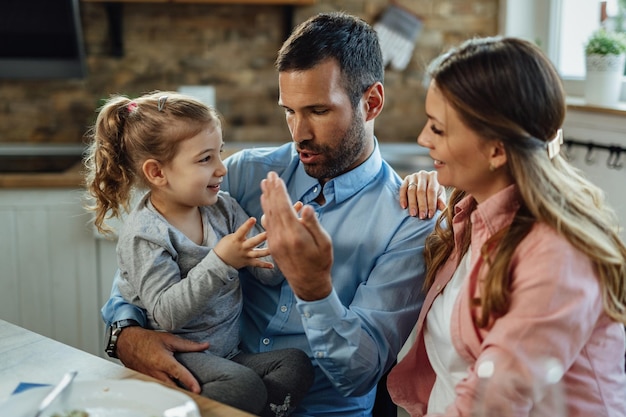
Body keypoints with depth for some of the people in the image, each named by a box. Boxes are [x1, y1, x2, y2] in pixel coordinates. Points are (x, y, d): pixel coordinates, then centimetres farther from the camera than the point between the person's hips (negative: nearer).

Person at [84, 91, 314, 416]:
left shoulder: (224, 208, 6)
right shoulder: (143, 234, -13)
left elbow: (268, 273, 3)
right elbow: (166, 315, -22)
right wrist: (220, 262, -30)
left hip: (228, 352, 7)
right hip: (175, 356, -6)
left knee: (296, 363, -16)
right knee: (244, 386, -30)